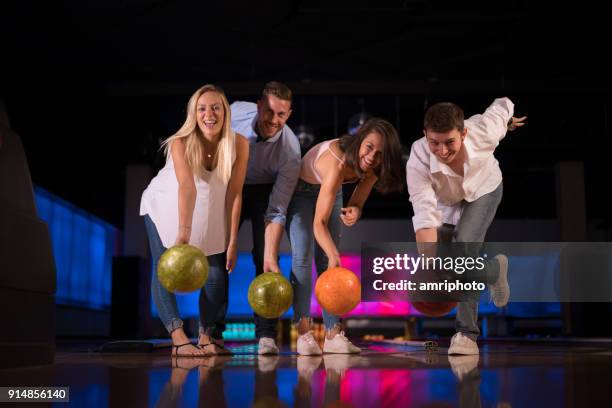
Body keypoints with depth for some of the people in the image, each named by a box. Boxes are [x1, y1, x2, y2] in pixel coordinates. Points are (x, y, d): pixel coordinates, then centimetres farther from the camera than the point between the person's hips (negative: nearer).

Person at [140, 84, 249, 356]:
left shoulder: (238, 145, -22)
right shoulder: (181, 143, -29)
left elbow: (234, 194, -20)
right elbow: (187, 188, -44)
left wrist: (232, 242, -20)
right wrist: (183, 232, -54)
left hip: (210, 214, 2)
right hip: (165, 207, -2)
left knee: (217, 275, -5)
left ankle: (208, 336, 11)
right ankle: (179, 338, -15)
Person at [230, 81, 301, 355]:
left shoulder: (290, 150, -33)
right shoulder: (235, 113, -27)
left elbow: (277, 212, -31)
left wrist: (271, 257, -37)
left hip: (265, 191, -2)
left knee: (264, 257, -16)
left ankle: (266, 335, -11)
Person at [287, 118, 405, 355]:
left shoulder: (372, 169, -20)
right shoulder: (336, 163, -41)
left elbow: (356, 203, -11)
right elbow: (319, 222, -43)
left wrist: (353, 212, -35)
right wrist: (334, 255, -56)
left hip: (331, 191, 6)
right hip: (299, 190, -5)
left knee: (326, 262, -3)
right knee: (303, 257, -19)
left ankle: (333, 335, -7)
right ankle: (303, 333, -16)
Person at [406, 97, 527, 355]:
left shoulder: (483, 132, -37)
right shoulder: (418, 162, -41)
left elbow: (502, 105, -13)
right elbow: (425, 216, -47)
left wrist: (509, 120, 13)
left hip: (484, 190, -1)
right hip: (445, 202, 2)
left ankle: (466, 332, -12)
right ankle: (494, 270, 30)